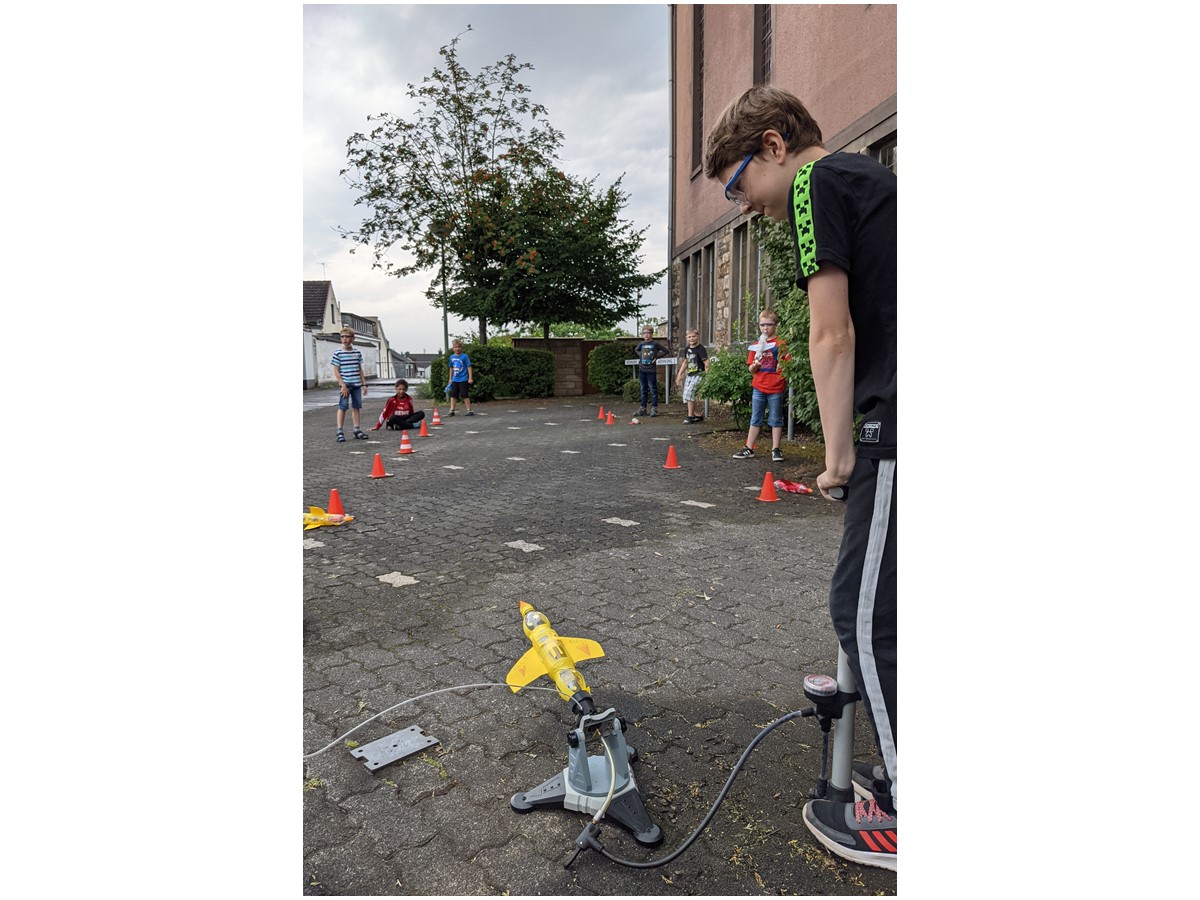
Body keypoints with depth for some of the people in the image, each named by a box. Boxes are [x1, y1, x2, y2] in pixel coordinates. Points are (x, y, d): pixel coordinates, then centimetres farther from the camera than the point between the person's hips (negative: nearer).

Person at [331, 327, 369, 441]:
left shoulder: (357, 352, 9)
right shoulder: (338, 353, -4)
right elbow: (336, 371, -5)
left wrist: (364, 384, 11)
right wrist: (342, 385, -12)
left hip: (357, 384, 4)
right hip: (345, 384, -4)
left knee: (356, 407, 9)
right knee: (342, 407, -3)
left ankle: (357, 430, 17)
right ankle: (340, 432, 0)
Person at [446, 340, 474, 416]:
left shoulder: (464, 356, -10)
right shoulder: (451, 357, 6)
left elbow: (469, 367, -10)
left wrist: (470, 378, -15)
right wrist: (450, 379, 19)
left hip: (463, 379, -6)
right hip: (454, 380, 6)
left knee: (464, 395, -4)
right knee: (453, 395, 8)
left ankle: (469, 410, 4)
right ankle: (452, 410, 15)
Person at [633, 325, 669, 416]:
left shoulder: (655, 343, -5)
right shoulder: (642, 344, 8)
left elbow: (666, 351, -3)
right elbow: (636, 350, 29)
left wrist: (657, 357, -7)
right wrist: (640, 356, 11)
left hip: (651, 370, -5)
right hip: (642, 370, 5)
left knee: (653, 390, -1)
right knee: (643, 390, 10)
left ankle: (654, 408, 3)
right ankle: (642, 408, 16)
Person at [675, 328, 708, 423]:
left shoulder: (700, 349, -11)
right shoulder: (687, 349, 11)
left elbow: (706, 363, -16)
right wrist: (679, 375, 23)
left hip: (698, 375, -8)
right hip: (689, 375, 8)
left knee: (689, 392, -21)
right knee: (686, 395, 9)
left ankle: (690, 416, -14)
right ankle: (698, 416, 23)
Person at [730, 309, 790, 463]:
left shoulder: (781, 344, -2)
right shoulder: (756, 346, 9)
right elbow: (751, 370, 10)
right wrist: (755, 365, -10)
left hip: (776, 389, -4)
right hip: (759, 387, 4)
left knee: (775, 420, 5)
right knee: (755, 420, 10)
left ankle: (775, 449, 12)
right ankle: (749, 449, 15)